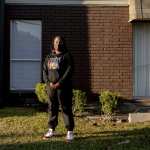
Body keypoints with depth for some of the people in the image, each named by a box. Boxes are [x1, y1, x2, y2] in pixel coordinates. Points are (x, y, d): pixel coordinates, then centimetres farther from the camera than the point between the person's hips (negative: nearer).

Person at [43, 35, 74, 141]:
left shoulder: (67, 56, 1)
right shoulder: (49, 57, 16)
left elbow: (69, 71, -8)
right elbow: (45, 71, 11)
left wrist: (59, 83, -14)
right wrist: (48, 82, -5)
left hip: (63, 86, -5)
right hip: (51, 87, 5)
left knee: (66, 108, -5)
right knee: (52, 108, 9)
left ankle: (70, 131, -1)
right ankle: (52, 130, 19)